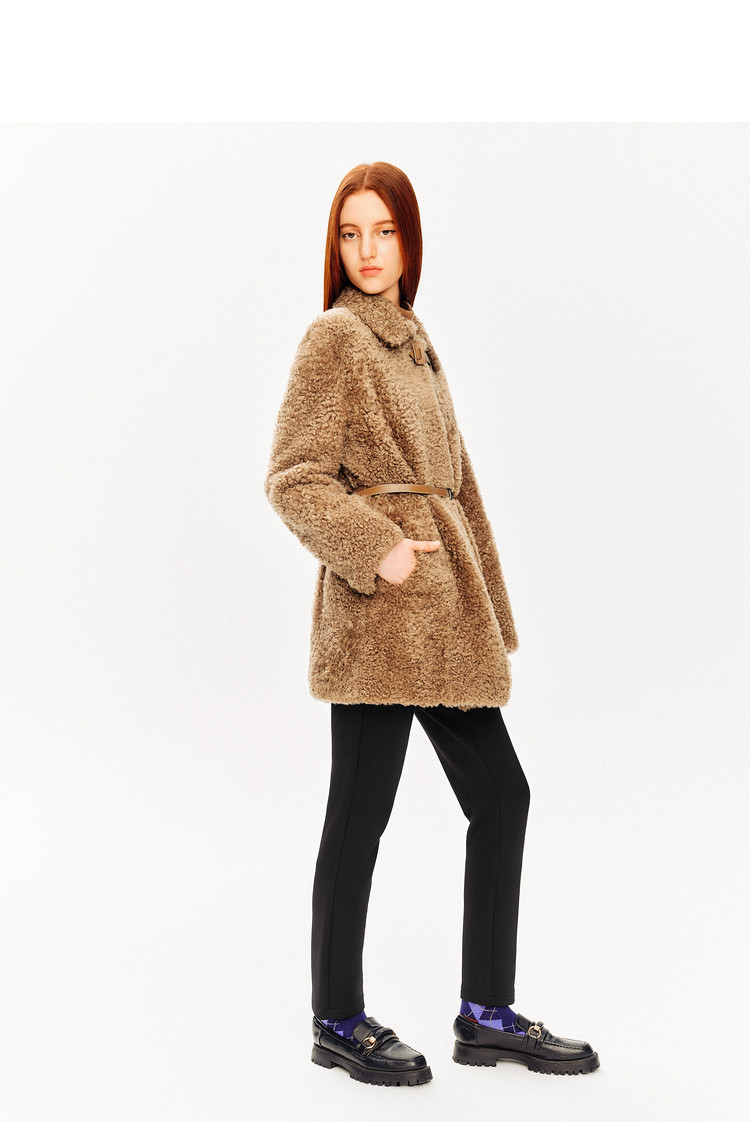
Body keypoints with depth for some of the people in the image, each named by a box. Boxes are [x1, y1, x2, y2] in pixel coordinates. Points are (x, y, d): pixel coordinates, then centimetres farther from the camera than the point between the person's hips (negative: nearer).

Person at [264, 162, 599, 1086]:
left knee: (500, 795, 10)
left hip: (441, 613, 9)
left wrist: (488, 607, 18)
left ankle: (488, 1014, 21)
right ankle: (337, 1022, 17)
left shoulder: (411, 340, 19)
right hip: (378, 615, -9)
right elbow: (292, 478, -12)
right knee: (361, 813, 1)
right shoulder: (334, 337, -5)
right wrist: (376, 550, -21)